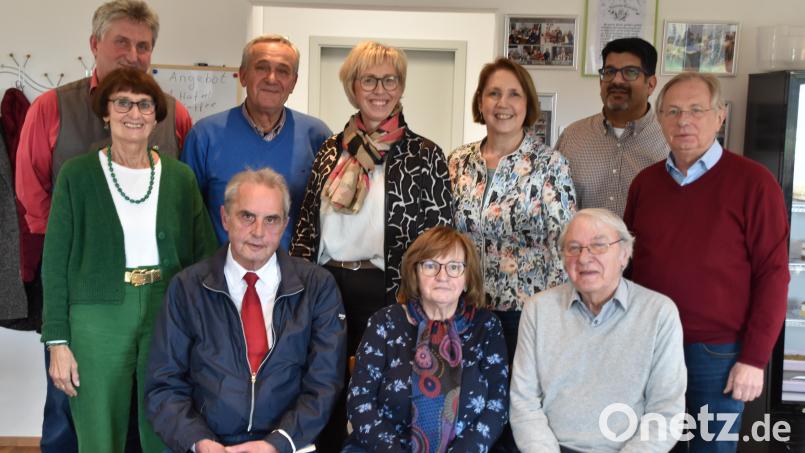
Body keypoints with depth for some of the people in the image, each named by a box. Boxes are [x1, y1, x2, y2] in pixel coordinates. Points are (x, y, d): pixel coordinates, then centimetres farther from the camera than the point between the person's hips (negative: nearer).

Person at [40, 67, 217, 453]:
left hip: (168, 317, 2)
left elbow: (205, 255, 8)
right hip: (97, 320, -2)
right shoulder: (77, 174, -1)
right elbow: (55, 261, -1)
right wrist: (57, 340, -6)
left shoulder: (180, 176, 5)